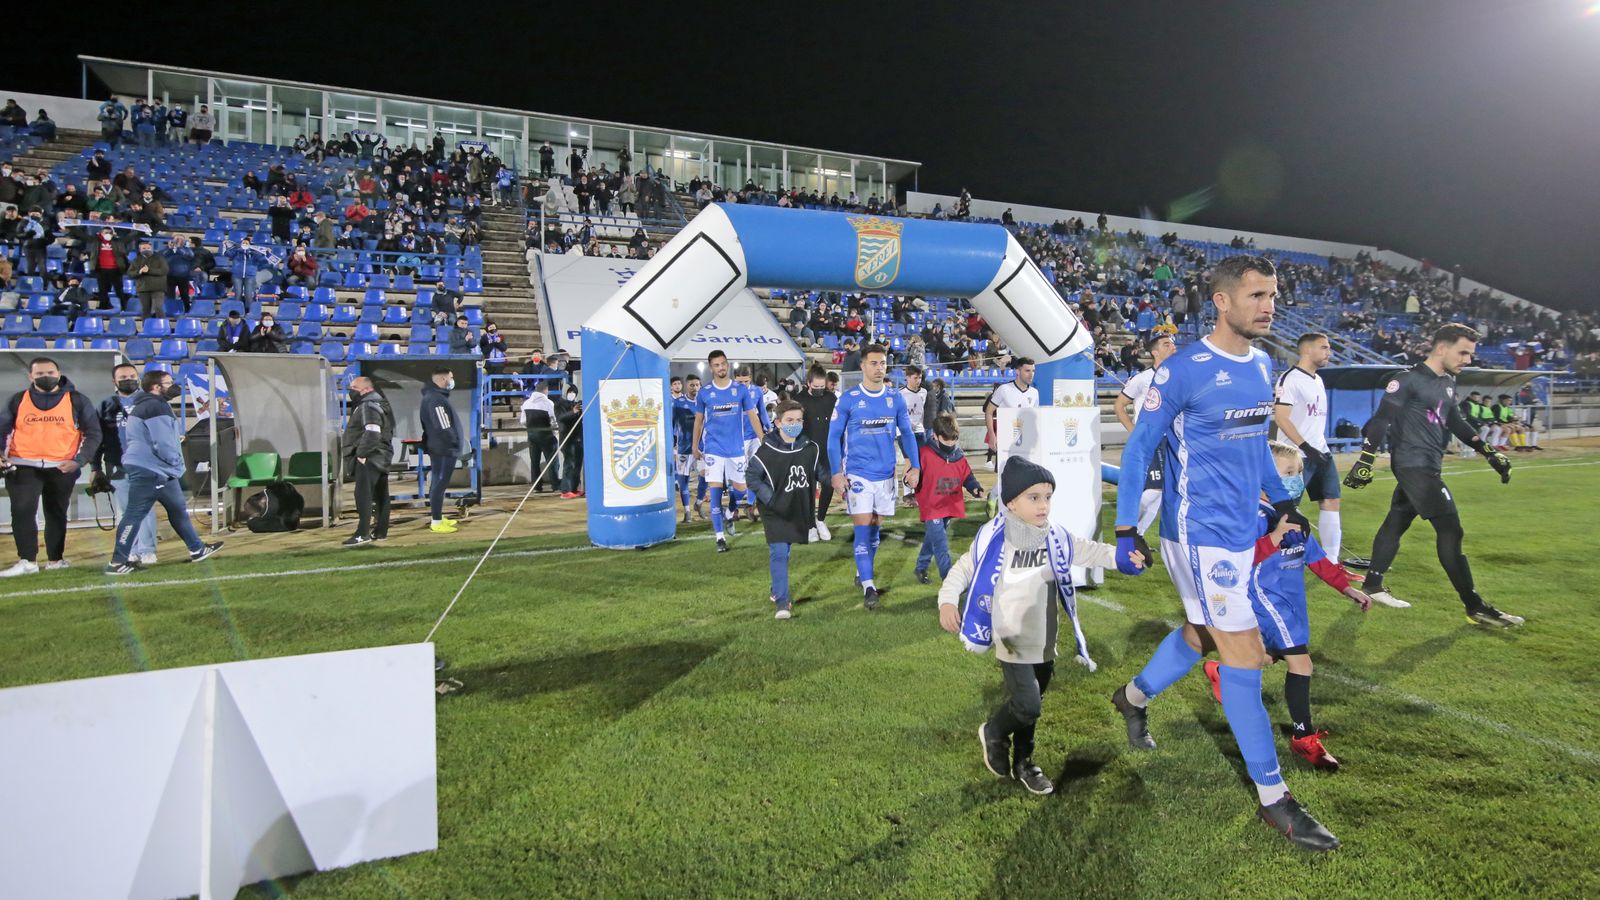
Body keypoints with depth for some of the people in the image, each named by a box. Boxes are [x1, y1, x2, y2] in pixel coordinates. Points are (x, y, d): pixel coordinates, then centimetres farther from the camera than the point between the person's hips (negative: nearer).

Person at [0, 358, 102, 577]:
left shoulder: (76, 400, 2)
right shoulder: (18, 400, 7)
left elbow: (93, 434, 2)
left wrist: (79, 461, -10)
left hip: (62, 468, 0)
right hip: (23, 467, 0)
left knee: (56, 514, 10)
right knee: (22, 511, -12)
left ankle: (55, 559, 19)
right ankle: (27, 561, -7)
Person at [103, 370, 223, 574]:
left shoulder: (147, 405, 19)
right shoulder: (156, 407, -15)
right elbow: (163, 444, -20)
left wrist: (176, 438, 6)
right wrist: (177, 461, -5)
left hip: (159, 470, 11)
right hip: (149, 471, -11)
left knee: (178, 508, 15)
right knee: (134, 515, -7)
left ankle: (197, 549, 23)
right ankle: (118, 562, -4)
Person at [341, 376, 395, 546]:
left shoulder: (369, 406, -14)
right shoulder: (380, 404, 19)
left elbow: (372, 433, -26)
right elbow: (385, 432, 23)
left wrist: (361, 453, -20)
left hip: (369, 458, -11)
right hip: (381, 457, 11)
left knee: (363, 495, -13)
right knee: (380, 496, 11)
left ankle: (363, 534, -16)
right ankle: (381, 532, 15)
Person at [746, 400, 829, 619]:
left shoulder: (811, 449, -3)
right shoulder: (765, 452, -14)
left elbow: (822, 472, 9)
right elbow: (753, 479, -5)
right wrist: (771, 500, -15)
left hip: (799, 510, 4)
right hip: (774, 511, -4)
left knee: (784, 550, 19)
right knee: (778, 552, -13)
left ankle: (777, 590, 39)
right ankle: (782, 601, -11)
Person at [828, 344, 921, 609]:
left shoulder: (895, 398, 4)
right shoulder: (849, 399, -5)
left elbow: (906, 434, 10)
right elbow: (834, 437, -2)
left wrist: (915, 466, 1)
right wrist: (836, 473, -10)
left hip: (886, 475, 4)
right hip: (858, 474, -4)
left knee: (875, 527, 13)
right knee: (863, 528, -7)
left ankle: (862, 573, 30)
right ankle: (868, 585, -5)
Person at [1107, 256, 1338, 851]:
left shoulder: (1261, 366, 8)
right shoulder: (1184, 370, -16)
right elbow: (1138, 449, -13)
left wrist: (1282, 502, 19)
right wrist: (1125, 529, -16)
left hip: (1241, 531, 8)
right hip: (1199, 534, -8)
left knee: (1203, 633, 21)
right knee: (1244, 654, -4)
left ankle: (1133, 697, 46)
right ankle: (1272, 798, 8)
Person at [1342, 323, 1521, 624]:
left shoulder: (1448, 383, 13)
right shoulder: (1410, 380, -13)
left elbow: (1456, 423, 22)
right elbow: (1381, 421, -17)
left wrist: (1490, 452, 20)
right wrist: (1365, 461, -21)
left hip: (1428, 466, 9)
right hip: (1413, 464, -9)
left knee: (1396, 523, 13)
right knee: (1450, 529, -9)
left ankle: (1373, 585, 22)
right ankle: (1475, 607, -3)